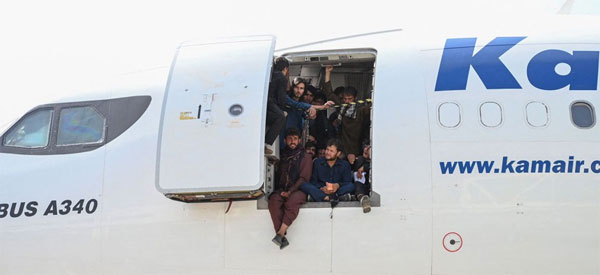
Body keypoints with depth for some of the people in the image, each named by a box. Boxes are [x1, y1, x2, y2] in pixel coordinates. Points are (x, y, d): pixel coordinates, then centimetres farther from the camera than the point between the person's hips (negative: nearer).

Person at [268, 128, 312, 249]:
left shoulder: (305, 157, 11)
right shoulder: (282, 156, 22)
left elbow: (304, 178, 0)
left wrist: (290, 192, -12)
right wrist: (280, 191, 3)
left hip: (298, 190, -3)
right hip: (282, 190, 3)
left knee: (292, 201, -38)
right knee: (274, 200, -31)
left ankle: (280, 233, -44)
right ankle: (282, 237, -39)